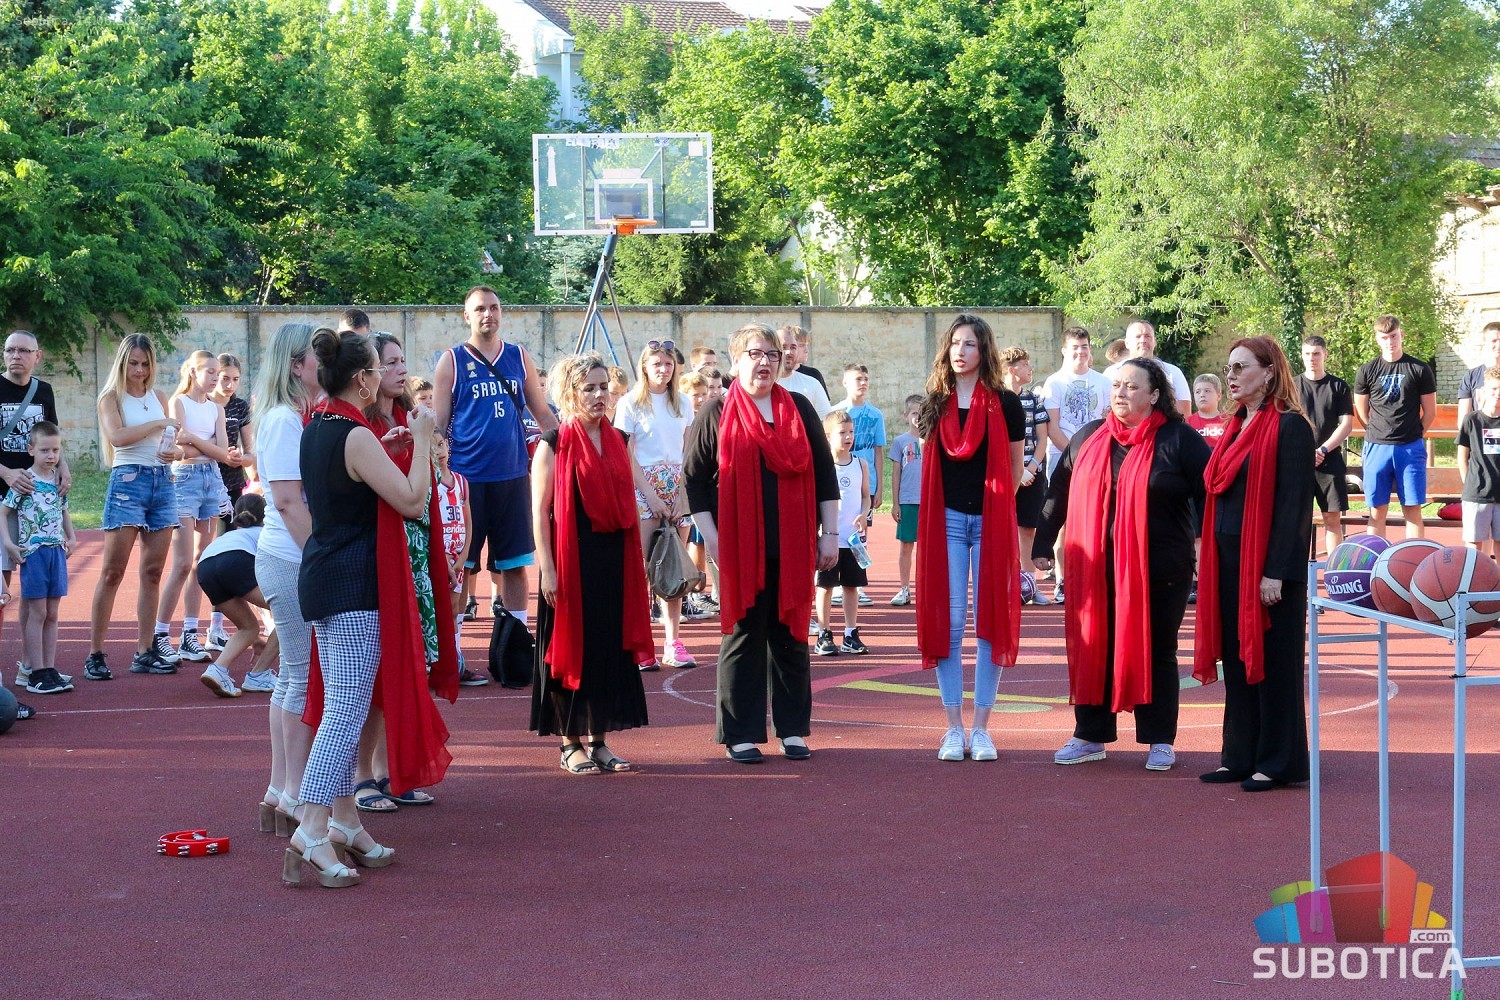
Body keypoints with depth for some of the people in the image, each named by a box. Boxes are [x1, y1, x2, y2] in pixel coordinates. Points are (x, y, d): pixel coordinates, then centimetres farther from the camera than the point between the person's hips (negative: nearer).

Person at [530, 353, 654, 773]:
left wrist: (635, 560, 9)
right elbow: (540, 512, -9)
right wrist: (547, 569, -15)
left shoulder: (617, 440, 11)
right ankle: (571, 744, 10)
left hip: (614, 560, 5)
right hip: (571, 560, -5)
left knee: (612, 647, 8)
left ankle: (599, 740, 18)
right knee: (572, 648, 1)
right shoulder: (554, 444, -5)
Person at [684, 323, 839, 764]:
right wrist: (712, 540, -7)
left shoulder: (799, 409, 10)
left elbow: (824, 474, 11)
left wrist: (830, 534, 6)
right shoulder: (717, 413, 2)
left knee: (791, 635, 6)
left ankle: (793, 729, 15)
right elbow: (693, 479, 0)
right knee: (743, 636, 1)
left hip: (793, 546, 3)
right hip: (739, 546, -2)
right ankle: (741, 734, 9)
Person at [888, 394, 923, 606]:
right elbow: (896, 473, 5)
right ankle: (904, 590, 11)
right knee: (906, 546, 4)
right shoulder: (900, 441, 4)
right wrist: (895, 503, 2)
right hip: (908, 501, -1)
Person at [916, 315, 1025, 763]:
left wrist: (994, 505, 8)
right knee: (948, 623, 0)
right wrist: (939, 509, 13)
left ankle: (981, 728, 8)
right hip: (947, 521, 2)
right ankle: (954, 729, 7)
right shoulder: (935, 404, 7)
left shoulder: (1005, 404, -1)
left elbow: (1015, 468, 6)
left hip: (990, 523, -2)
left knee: (990, 623, 1)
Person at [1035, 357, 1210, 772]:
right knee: (1091, 648, 7)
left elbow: (1211, 496, -6)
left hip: (1159, 572, -4)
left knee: (1155, 651, 5)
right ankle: (1090, 736, 18)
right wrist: (1042, 546, 13)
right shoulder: (1087, 439, 9)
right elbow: (1059, 493, 15)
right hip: (1095, 570, 4)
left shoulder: (1179, 440, -4)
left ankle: (1160, 741, 14)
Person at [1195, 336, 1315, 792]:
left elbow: (1294, 506, -15)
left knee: (1271, 661, 0)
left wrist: (1276, 572, -19)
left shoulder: (1290, 427, -11)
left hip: (1268, 565, -8)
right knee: (1237, 659, 11)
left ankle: (1278, 762, 8)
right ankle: (1240, 756, 19)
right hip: (1229, 562, 8)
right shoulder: (1237, 426, 14)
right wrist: (1214, 562, 12)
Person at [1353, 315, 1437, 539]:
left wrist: (1414, 435, 9)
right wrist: (1379, 434, 8)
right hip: (1377, 447, 1)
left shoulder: (1420, 370, 2)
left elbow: (1430, 412, 8)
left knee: (1413, 510, 1)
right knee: (1377, 510, 3)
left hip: (1411, 449, -1)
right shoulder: (1366, 371, 5)